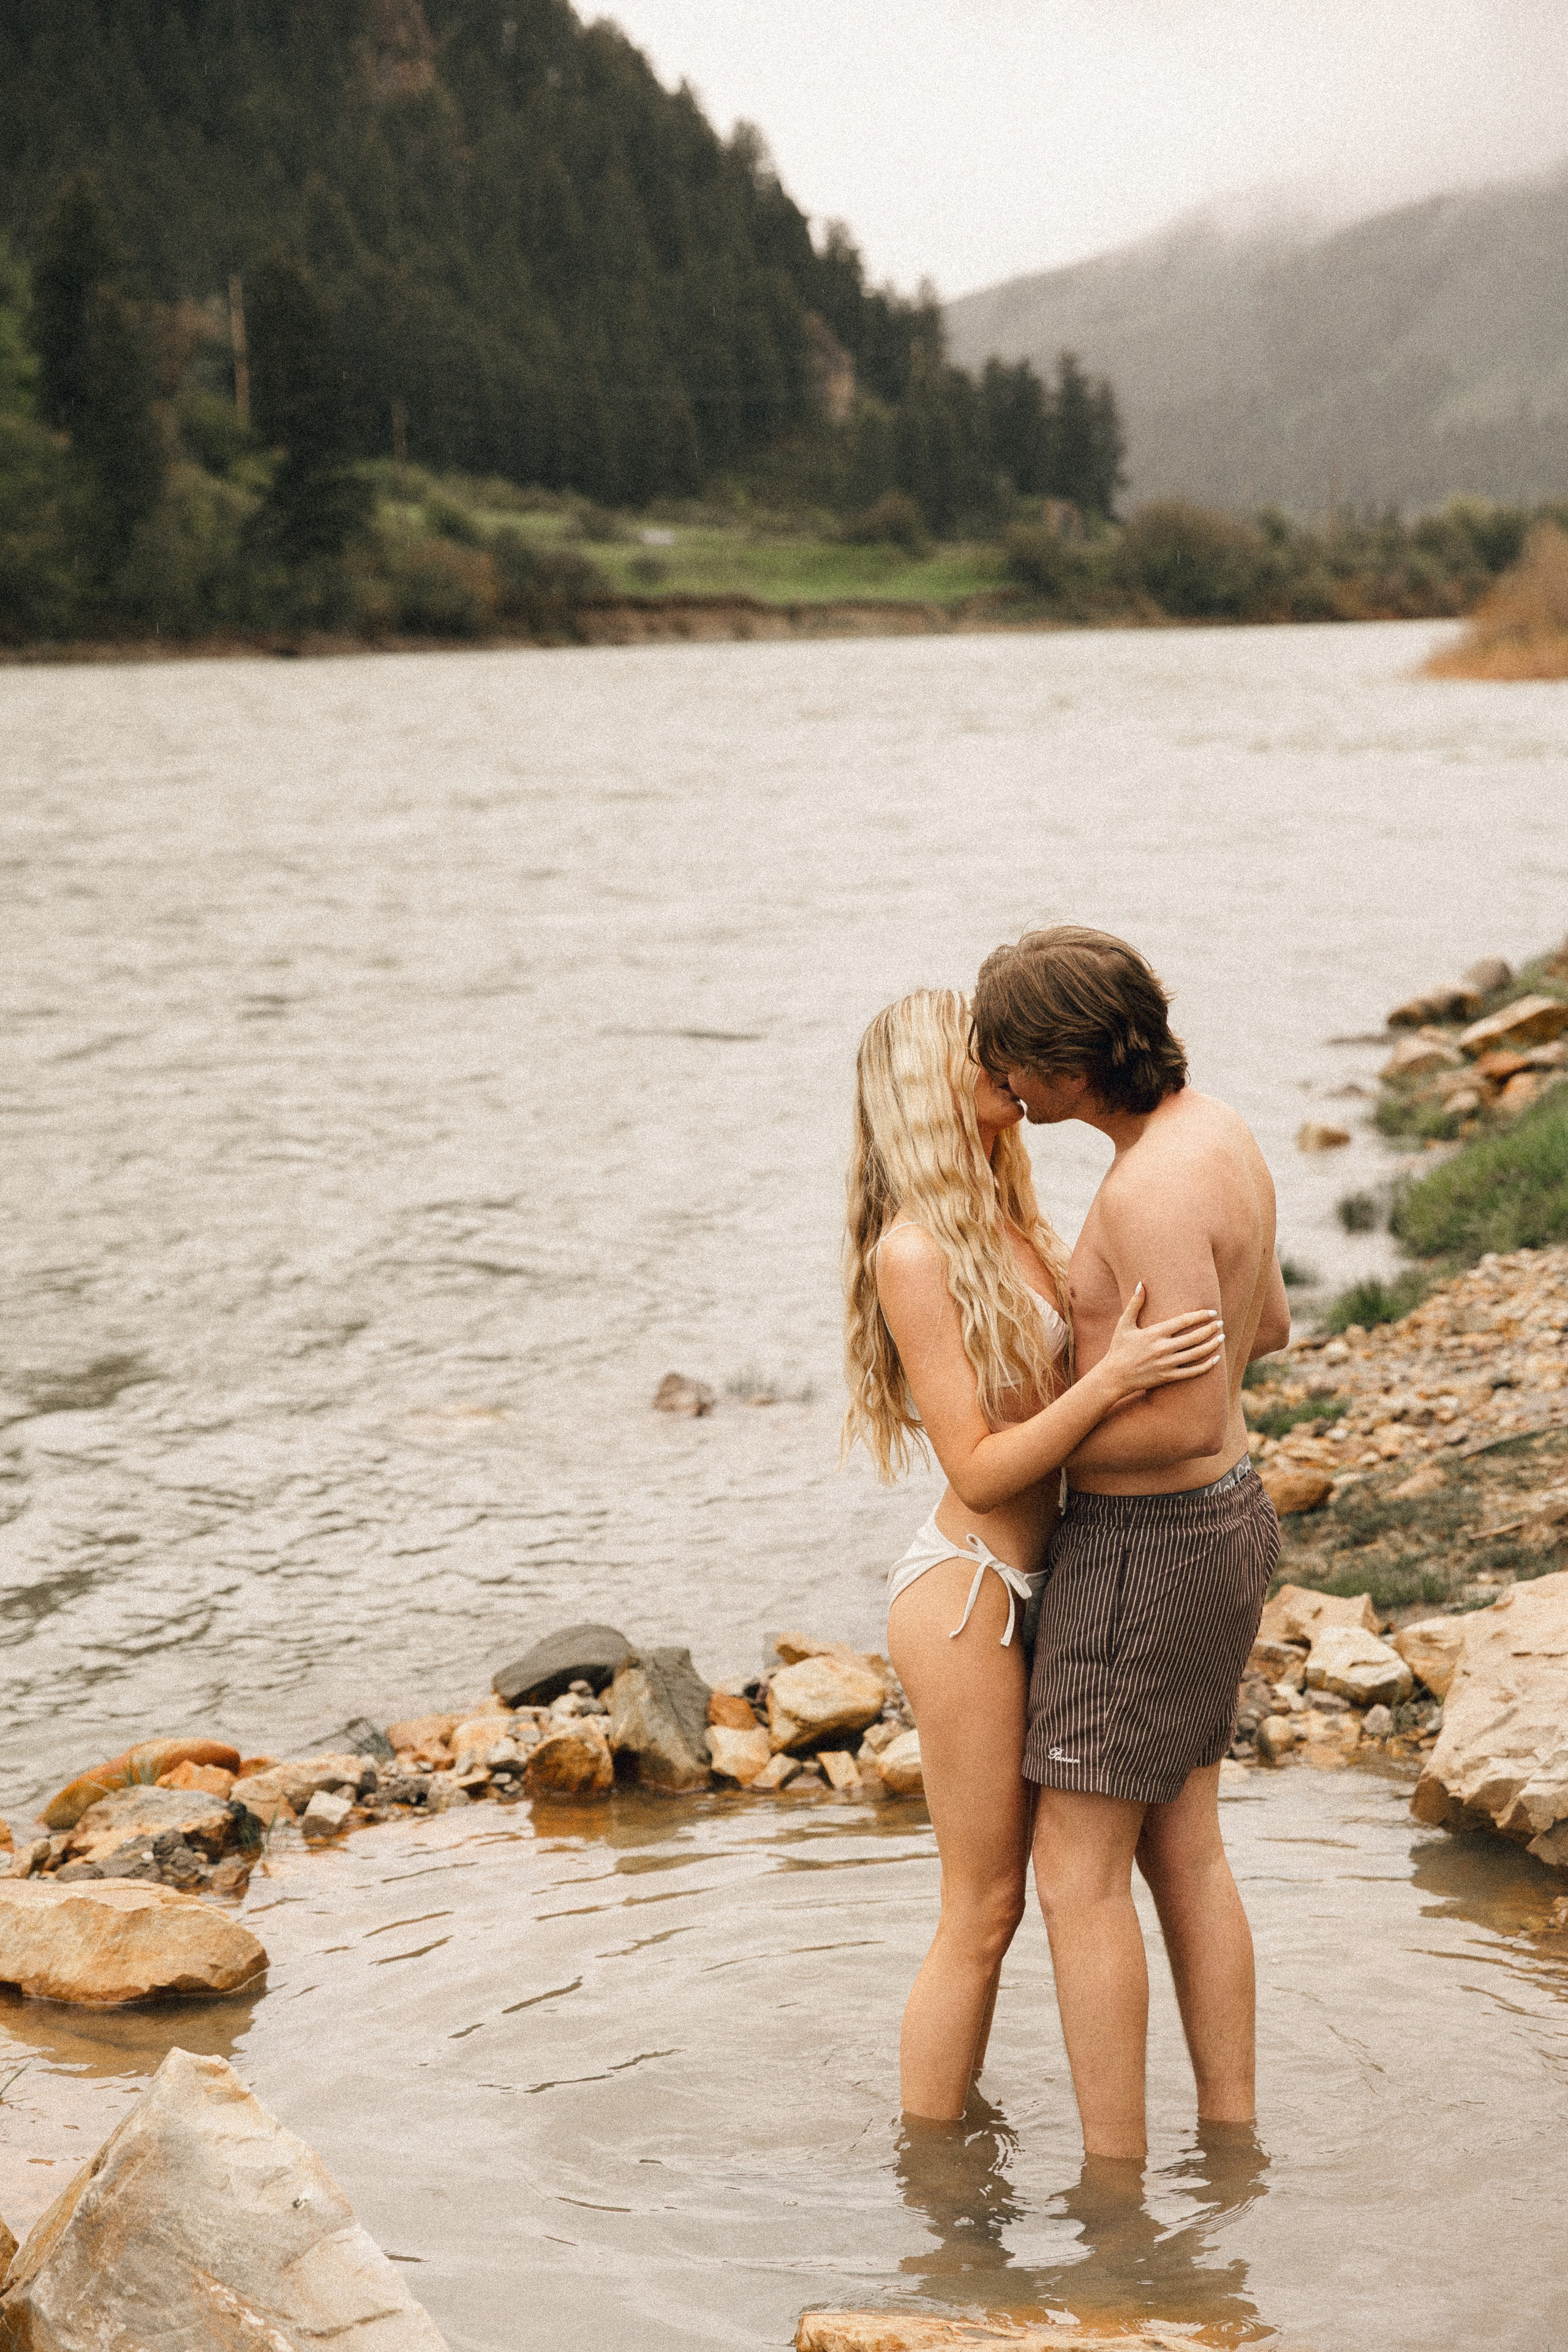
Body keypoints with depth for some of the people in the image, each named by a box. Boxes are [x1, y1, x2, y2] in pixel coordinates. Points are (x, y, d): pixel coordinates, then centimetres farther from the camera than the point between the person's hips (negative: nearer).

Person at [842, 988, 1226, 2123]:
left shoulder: (1014, 1223, 7)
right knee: (982, 1909, 2)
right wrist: (1112, 1379, -30)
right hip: (966, 1597, -8)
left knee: (998, 1888, 18)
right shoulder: (914, 1249, -19)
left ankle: (953, 2110, 33)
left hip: (1026, 1584, 8)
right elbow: (979, 1469, -21)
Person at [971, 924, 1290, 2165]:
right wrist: (1093, 1364, 18)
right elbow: (1268, 1324, 16)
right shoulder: (1218, 1131, 2)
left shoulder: (1154, 1190, -29)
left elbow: (1193, 1423, -28)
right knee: (1185, 1854, 17)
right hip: (1215, 1520, 10)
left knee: (1077, 1874, 2)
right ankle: (1232, 2143, 26)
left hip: (1147, 1551, -10)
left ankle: (1114, 2185, 10)